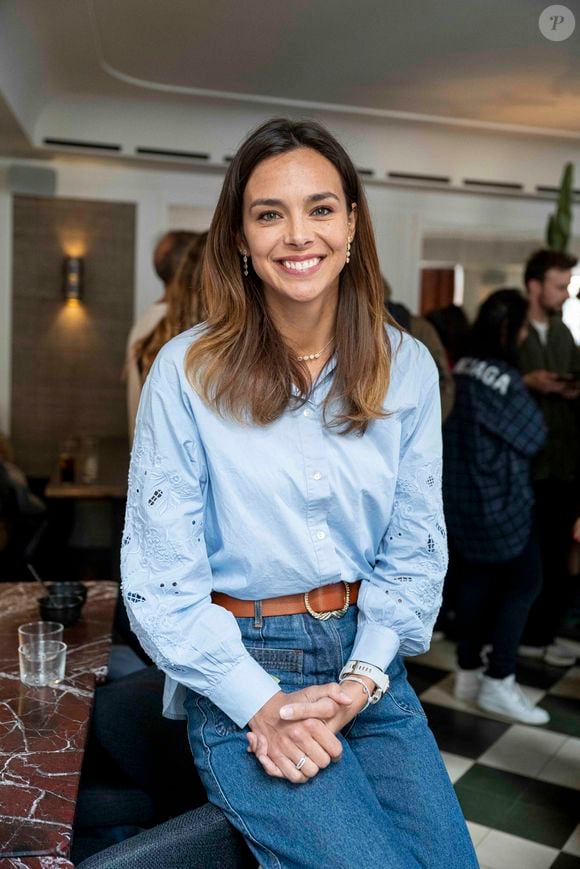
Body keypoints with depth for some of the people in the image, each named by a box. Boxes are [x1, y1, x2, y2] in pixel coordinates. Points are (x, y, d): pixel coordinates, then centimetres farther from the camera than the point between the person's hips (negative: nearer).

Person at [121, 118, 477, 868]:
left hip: (369, 661, 4)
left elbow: (415, 547, 1)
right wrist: (263, 705, -15)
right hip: (239, 673, -3)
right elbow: (160, 578, -10)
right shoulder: (187, 371, -11)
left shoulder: (407, 367, -1)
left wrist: (360, 680, -10)